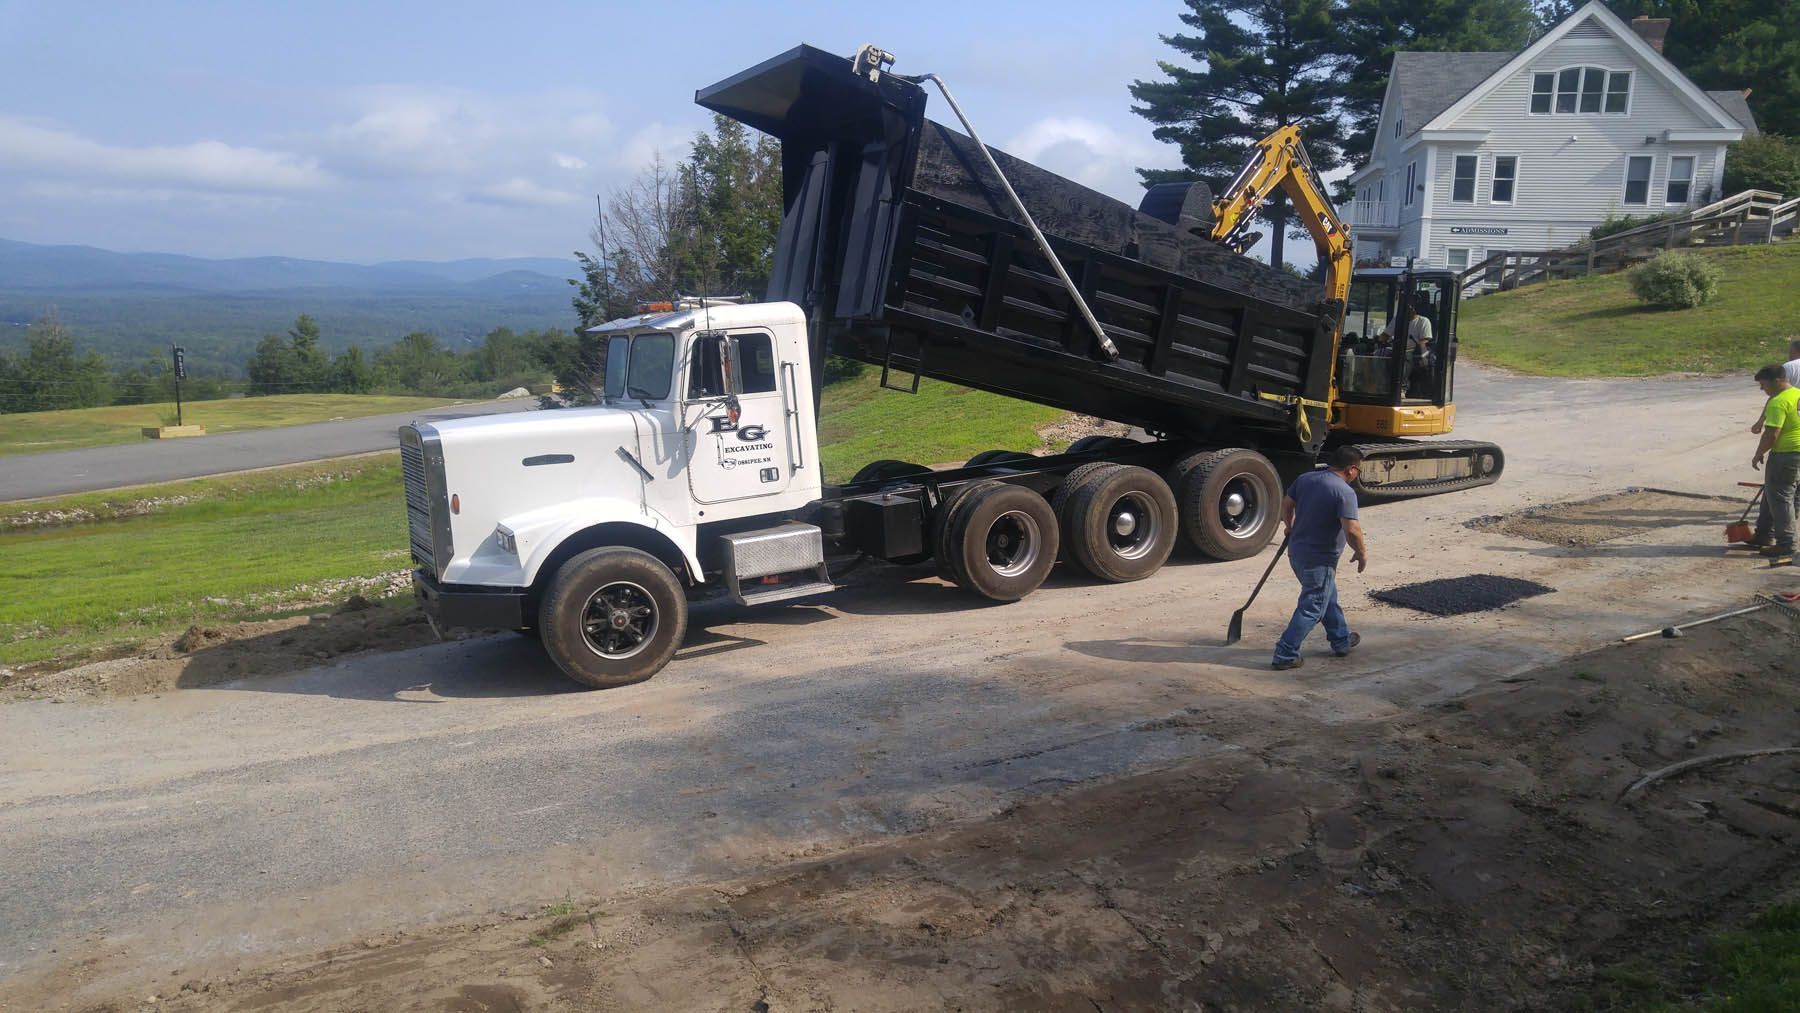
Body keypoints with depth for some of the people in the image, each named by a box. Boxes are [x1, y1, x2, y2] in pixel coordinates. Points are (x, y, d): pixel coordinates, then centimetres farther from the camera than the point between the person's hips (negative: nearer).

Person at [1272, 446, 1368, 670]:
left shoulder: (1305, 479, 2)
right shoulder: (1345, 492, -19)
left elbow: (1286, 504, 13)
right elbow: (1351, 529, -26)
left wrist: (1290, 527, 30)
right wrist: (1362, 552, -10)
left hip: (1296, 550, 8)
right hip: (1319, 559, -8)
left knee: (1328, 598, 25)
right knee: (1311, 609, 2)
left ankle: (1342, 641, 40)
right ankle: (1285, 655, 2)